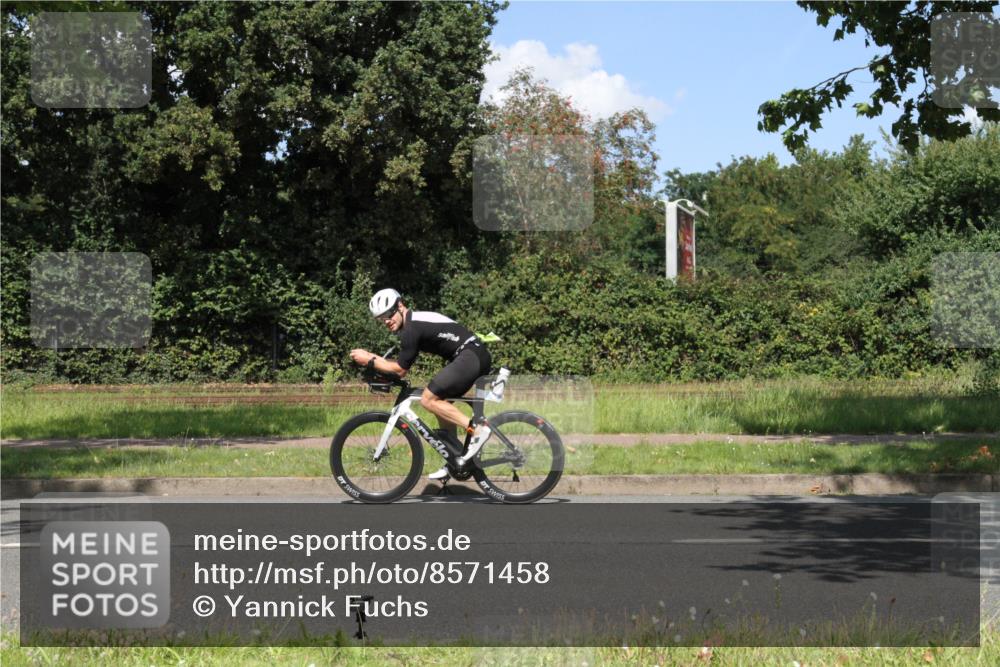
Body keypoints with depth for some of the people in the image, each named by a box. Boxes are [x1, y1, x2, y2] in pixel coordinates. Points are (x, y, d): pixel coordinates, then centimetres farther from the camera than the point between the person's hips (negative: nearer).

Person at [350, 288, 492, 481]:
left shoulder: (411, 329, -13)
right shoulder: (415, 320, 18)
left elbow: (400, 369, -7)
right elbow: (402, 365, 26)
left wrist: (369, 360, 0)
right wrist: (374, 359, 19)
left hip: (471, 355, -10)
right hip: (477, 356, 10)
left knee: (429, 399, -13)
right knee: (440, 403, 16)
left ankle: (476, 428, -18)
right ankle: (455, 461, 20)